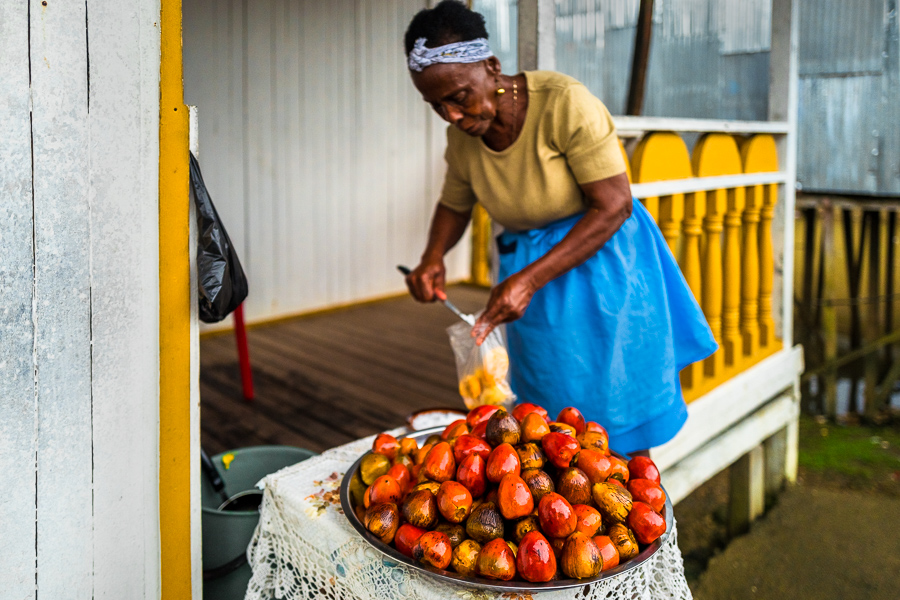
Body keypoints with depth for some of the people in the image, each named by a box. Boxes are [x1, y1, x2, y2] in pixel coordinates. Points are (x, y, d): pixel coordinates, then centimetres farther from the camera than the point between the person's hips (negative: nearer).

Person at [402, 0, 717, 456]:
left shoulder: (564, 102, -23)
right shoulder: (462, 136, -4)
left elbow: (613, 207, -23)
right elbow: (454, 204, 14)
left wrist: (529, 281, -28)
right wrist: (433, 257, -8)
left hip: (603, 262, -5)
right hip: (527, 272, 5)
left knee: (617, 424, 2)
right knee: (549, 420, 10)